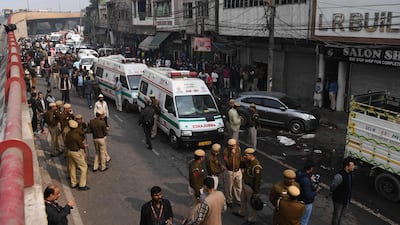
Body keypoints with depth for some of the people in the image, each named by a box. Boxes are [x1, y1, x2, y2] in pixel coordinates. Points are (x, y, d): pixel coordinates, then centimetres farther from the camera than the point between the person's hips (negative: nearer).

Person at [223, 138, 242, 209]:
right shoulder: (226, 151, -22)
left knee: (238, 187, 18)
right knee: (229, 188, 12)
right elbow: (227, 163, -29)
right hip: (229, 172, -4)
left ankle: (238, 200, 38)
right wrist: (232, 154, -36)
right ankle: (229, 201, 32)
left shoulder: (238, 149, -6)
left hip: (238, 171, 5)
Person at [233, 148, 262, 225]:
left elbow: (258, 180, -26)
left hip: (251, 187, -9)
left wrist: (256, 192, -20)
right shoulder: (248, 161, -5)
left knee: (250, 204, 10)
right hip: (245, 184, 9)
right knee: (243, 199, 28)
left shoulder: (256, 166, -32)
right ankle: (241, 213, 52)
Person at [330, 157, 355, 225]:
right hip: (338, 199, -7)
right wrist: (333, 194, -1)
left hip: (346, 199, 7)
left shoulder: (350, 173, -7)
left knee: (341, 214, 24)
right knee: (336, 215, 11)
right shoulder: (340, 176, -32)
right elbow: (332, 186, -20)